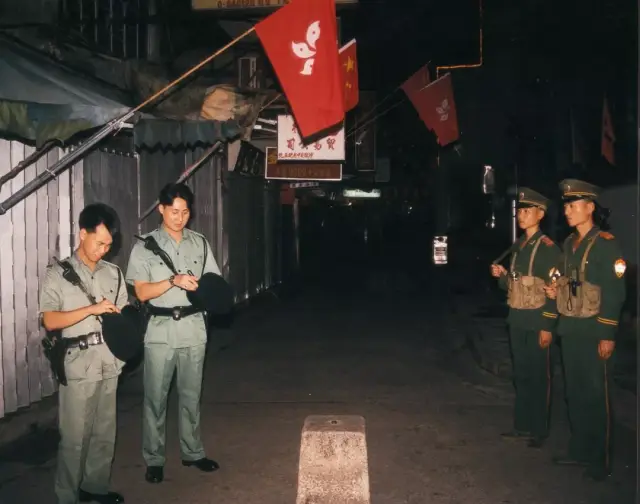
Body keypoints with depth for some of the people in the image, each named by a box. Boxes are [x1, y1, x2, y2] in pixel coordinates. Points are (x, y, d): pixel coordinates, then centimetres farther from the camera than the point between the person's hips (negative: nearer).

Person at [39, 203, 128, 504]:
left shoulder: (113, 273, 11)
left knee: (105, 432, 12)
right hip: (77, 367, -4)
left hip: (109, 363, 5)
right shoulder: (58, 274, -2)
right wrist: (92, 309, -19)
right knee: (75, 437, 1)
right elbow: (49, 321, -12)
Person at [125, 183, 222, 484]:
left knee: (191, 395, 13)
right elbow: (142, 292, -8)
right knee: (156, 397, 3)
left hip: (193, 328, 3)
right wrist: (173, 281, -22)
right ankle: (153, 459, 16)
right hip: (160, 330, -3)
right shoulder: (146, 246, -2)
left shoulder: (200, 244, 7)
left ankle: (192, 452, 26)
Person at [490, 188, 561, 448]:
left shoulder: (549, 248, -10)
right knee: (521, 374, 13)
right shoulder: (518, 246, 12)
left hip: (536, 321, -7)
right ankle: (523, 425, 24)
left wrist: (547, 326, -17)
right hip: (516, 319, 7)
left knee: (538, 376, 2)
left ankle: (539, 430, 13)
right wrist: (502, 275, -2)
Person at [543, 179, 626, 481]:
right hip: (569, 330, 7)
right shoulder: (569, 243, 11)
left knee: (595, 395, 1)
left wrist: (608, 335, -17)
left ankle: (600, 461, 12)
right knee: (574, 393, 14)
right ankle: (579, 451, 26)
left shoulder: (606, 244, -11)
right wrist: (556, 292, 1)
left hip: (593, 331, -7)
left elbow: (614, 293, -14)